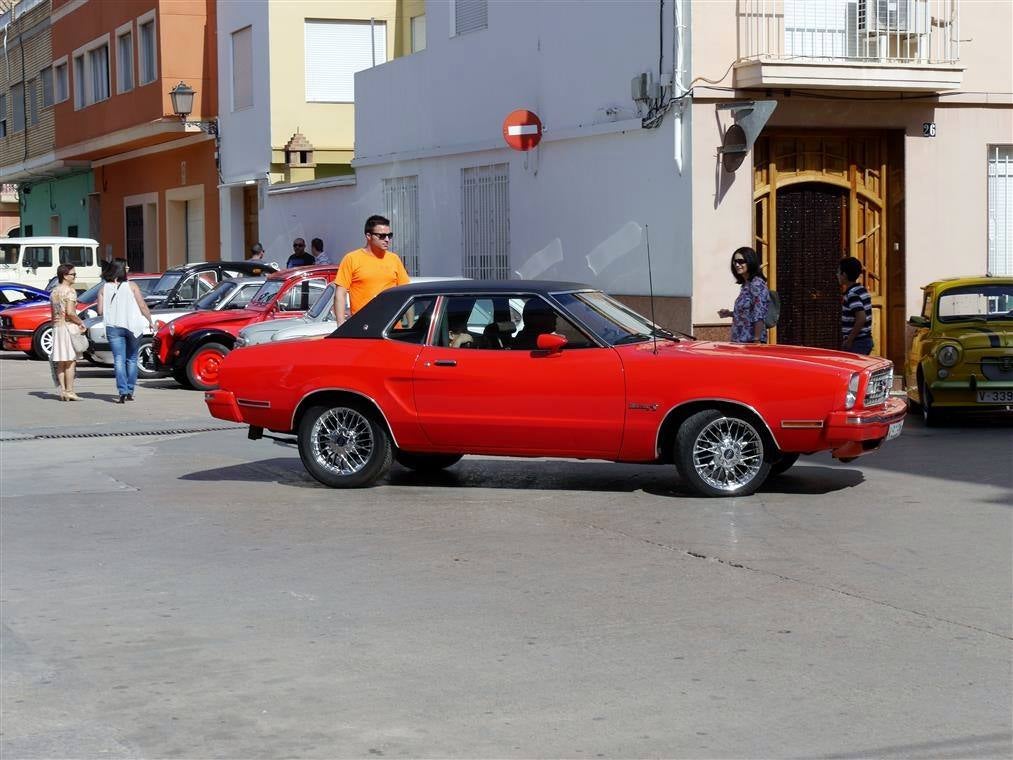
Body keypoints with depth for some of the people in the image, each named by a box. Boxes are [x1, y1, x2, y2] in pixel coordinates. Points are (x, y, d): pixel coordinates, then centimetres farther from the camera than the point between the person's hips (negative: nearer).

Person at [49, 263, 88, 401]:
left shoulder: (54, 292, 13)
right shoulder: (70, 291, -11)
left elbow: (53, 313, 15)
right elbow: (70, 312, -20)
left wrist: (55, 328, 19)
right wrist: (81, 323, -9)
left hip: (57, 327, 8)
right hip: (69, 326, -8)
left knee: (61, 361, 8)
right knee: (70, 361, -4)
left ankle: (63, 390, 6)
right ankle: (69, 391, -6)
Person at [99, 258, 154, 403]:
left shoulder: (104, 289, 1)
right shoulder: (131, 286, -4)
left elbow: (100, 311, -1)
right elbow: (143, 306, -4)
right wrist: (150, 321, 10)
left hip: (113, 328, 1)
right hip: (133, 326, -1)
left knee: (119, 360, -1)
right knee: (131, 360, 12)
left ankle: (122, 392, -12)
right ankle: (130, 391, 13)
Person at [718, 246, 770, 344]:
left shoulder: (757, 284, -12)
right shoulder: (745, 284, 14)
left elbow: (759, 316, -18)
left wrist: (757, 341, -21)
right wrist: (730, 313, 9)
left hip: (751, 341, -9)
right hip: (740, 340, 9)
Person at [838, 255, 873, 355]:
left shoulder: (852, 294, -17)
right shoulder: (862, 290, 13)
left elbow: (861, 319, -26)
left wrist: (849, 340, -20)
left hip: (856, 343, -10)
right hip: (866, 340, 10)